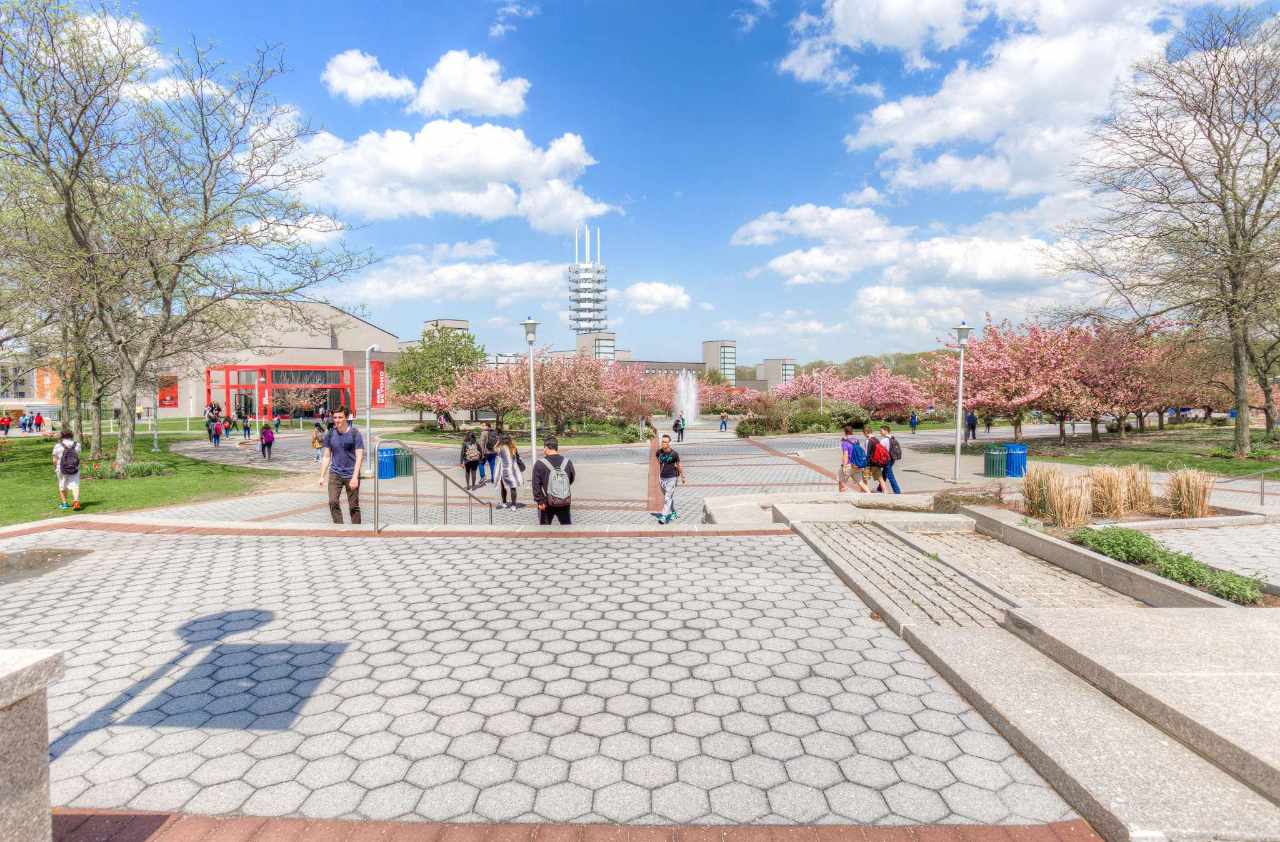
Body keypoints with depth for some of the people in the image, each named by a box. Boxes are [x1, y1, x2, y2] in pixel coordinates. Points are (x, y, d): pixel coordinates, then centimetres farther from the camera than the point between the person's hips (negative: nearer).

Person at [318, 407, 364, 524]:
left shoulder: (355, 434, -7)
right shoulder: (330, 435, 4)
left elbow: (359, 457, -10)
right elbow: (327, 457, 10)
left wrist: (355, 477, -18)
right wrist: (322, 476, 5)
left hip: (351, 474, -3)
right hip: (335, 473, 3)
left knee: (354, 506, 3)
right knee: (333, 502, -9)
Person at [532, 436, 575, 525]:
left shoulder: (539, 464, -13)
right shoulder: (567, 462, -2)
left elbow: (536, 485, -14)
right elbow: (571, 480, 11)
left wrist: (539, 501, -8)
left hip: (547, 503, -3)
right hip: (565, 501, 3)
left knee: (545, 525, 12)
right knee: (567, 524, 13)